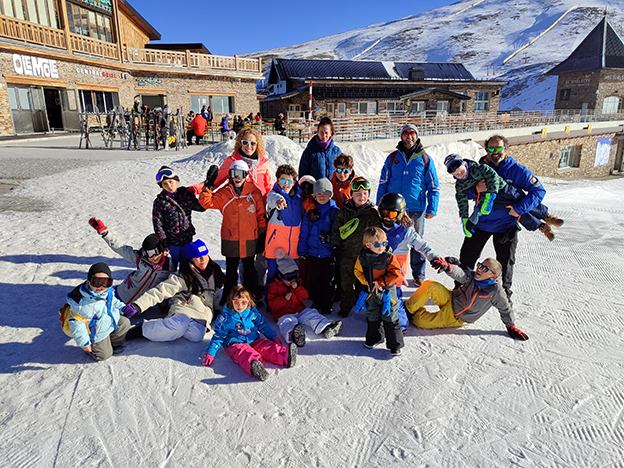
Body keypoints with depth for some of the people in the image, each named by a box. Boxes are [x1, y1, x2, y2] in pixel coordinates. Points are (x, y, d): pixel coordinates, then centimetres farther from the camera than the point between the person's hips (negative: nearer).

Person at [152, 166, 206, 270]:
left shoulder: (185, 194, 1)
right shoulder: (160, 201, -8)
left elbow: (201, 207, 2)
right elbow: (157, 223, -7)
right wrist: (163, 240, -12)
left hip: (187, 239, 3)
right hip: (171, 242, -3)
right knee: (171, 269, 8)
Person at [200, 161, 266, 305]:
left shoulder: (254, 191, -1)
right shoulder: (224, 193, 0)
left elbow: (261, 214, 5)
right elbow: (206, 202, -8)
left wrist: (262, 233, 5)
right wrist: (209, 185, -18)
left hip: (250, 239, 0)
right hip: (231, 239, 0)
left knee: (249, 269, 15)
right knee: (231, 270, 11)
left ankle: (252, 296, 29)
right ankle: (228, 297, 25)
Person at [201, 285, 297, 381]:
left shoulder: (253, 313, 10)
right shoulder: (225, 318, 0)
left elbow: (263, 326, 21)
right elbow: (218, 337, 4)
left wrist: (274, 337, 16)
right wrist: (210, 353, -6)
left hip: (254, 341, 5)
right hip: (235, 344, -4)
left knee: (269, 347, -24)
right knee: (245, 354, -38)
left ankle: (285, 357, -48)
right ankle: (254, 367, -69)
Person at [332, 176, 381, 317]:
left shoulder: (373, 213, -2)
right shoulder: (344, 211, -1)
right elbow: (336, 228, 6)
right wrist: (335, 244, -1)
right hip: (347, 253, 1)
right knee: (346, 281, 11)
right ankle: (346, 306, 27)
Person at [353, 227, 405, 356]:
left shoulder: (389, 257, -16)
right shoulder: (363, 257, -6)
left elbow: (396, 274, -18)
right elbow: (357, 271, 6)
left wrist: (380, 283, -19)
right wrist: (365, 281, -10)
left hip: (387, 293, -4)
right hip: (371, 293, 4)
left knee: (390, 320, 3)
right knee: (372, 318, 20)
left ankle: (395, 345, 17)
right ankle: (374, 339, 42)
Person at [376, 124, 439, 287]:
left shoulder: (425, 159, 3)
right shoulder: (393, 158, 6)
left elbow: (433, 186, 6)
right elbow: (383, 183, 8)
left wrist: (432, 208, -1)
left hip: (417, 209, -1)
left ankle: (419, 275, 23)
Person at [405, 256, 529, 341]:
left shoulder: (495, 291, -20)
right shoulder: (472, 277, -12)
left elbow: (505, 309, -6)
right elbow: (460, 275, -31)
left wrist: (511, 327, 2)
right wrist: (447, 266, -53)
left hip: (455, 317, -3)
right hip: (450, 300, 3)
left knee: (421, 321, -18)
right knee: (429, 285, -23)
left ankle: (415, 314, 17)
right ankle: (408, 309, -5)